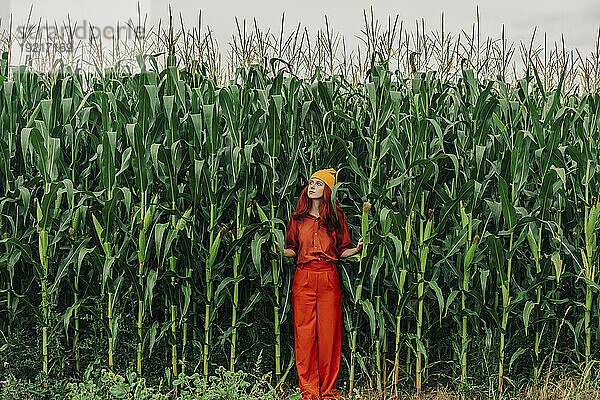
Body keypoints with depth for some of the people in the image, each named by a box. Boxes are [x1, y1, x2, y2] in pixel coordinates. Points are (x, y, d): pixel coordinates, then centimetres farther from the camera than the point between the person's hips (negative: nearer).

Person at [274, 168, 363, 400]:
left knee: (329, 333, -1)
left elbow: (341, 251, 10)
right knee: (304, 333, -1)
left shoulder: (337, 218, 8)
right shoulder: (298, 218, 11)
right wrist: (281, 250, -6)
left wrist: (356, 249, -9)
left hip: (328, 279, -1)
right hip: (303, 279, 1)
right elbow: (293, 250, 14)